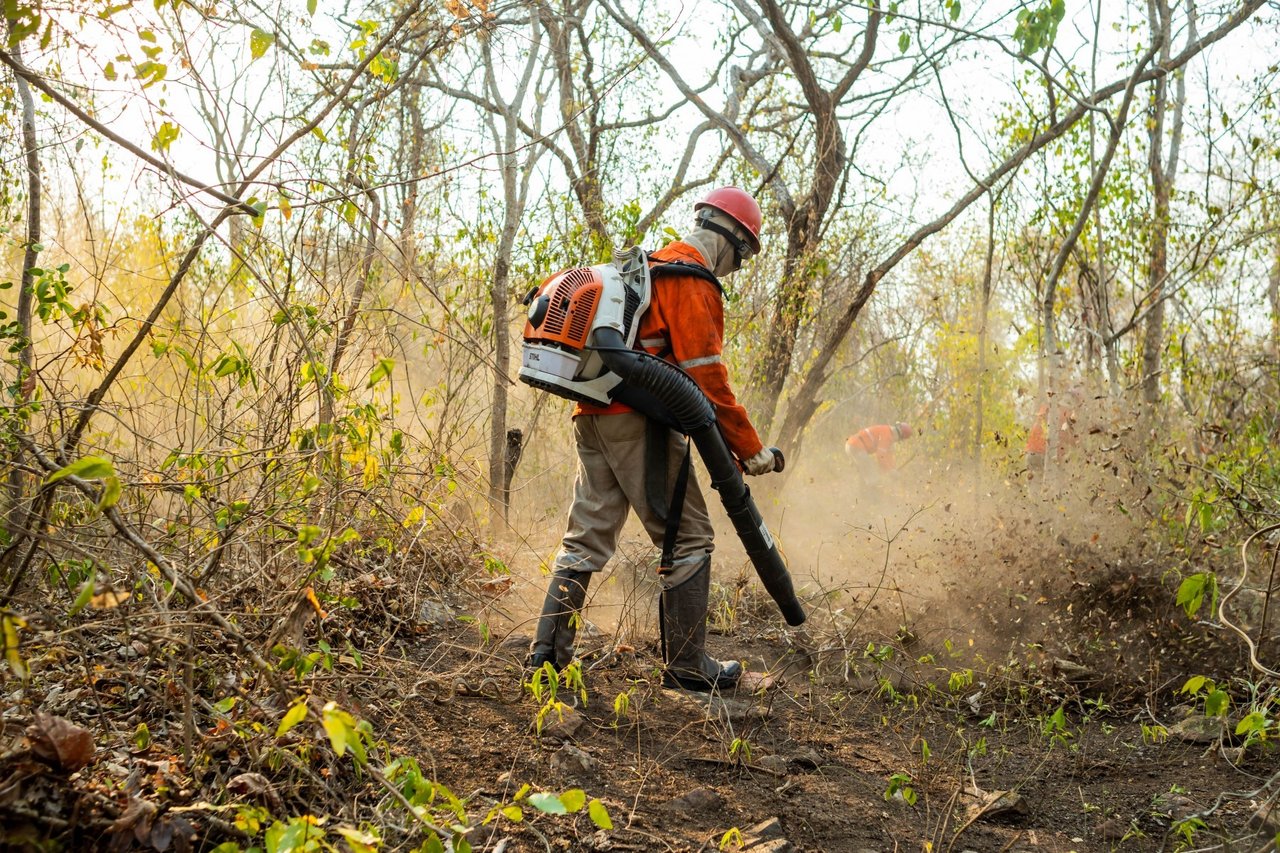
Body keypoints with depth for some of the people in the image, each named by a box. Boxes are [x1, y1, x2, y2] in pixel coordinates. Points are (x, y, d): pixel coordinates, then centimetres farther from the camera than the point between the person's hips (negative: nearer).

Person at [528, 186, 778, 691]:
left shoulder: (650, 267, 25)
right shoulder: (691, 280, -7)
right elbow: (706, 375, -14)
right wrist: (749, 448, -9)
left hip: (593, 416, 9)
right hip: (640, 421, -9)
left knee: (588, 536, 12)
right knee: (689, 540, 0)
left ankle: (548, 650, 12)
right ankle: (686, 666, 5)